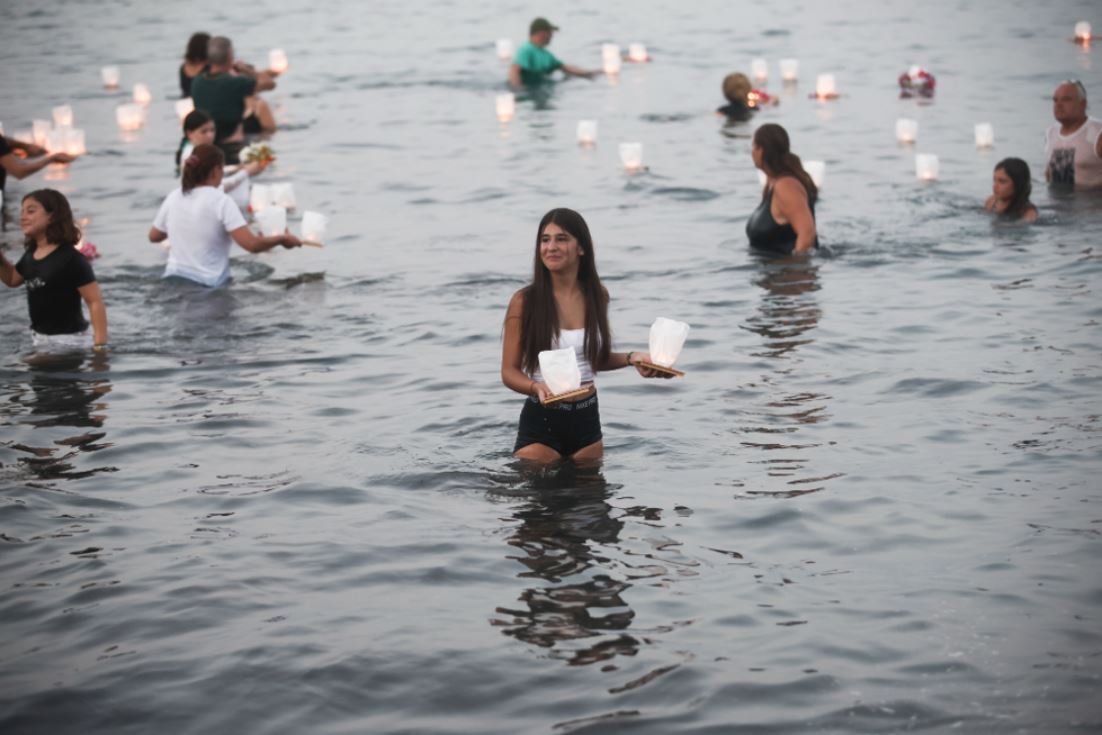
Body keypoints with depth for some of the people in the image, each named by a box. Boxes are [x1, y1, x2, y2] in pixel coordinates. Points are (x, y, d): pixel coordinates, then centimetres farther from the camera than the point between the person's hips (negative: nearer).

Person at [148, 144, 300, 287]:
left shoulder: (173, 198, 6)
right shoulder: (221, 201, -11)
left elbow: (154, 236, 19)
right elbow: (252, 244, -17)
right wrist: (282, 238, 0)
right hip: (208, 284, -6)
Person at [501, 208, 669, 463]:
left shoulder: (597, 297, 4)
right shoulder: (524, 301, -9)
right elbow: (509, 371, -8)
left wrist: (630, 358, 0)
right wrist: (537, 387, -27)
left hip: (587, 422, 4)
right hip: (541, 422, -4)